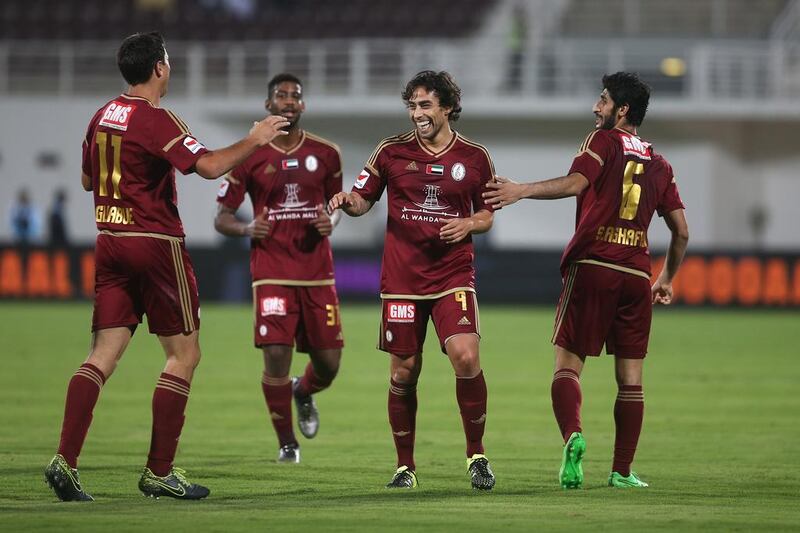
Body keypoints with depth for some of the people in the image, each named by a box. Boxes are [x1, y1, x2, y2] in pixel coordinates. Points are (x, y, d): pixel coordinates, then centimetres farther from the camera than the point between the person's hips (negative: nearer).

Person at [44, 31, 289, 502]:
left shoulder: (103, 116, 10)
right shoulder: (156, 120, -13)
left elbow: (88, 180, 22)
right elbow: (209, 166, -22)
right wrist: (254, 140, -10)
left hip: (109, 242, 7)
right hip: (155, 243, -7)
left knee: (105, 354, 3)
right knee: (184, 353, 4)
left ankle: (65, 460, -12)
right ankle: (159, 472, 2)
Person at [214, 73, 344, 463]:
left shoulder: (325, 153, 6)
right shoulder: (249, 156, 0)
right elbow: (221, 218, 3)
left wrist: (330, 222, -4)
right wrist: (246, 229, -18)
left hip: (318, 272, 2)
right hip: (272, 273, -2)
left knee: (328, 363, 2)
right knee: (276, 354, -14)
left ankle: (303, 393, 40)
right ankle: (286, 443, 3)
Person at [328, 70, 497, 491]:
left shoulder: (474, 157, 4)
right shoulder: (392, 151, 3)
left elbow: (486, 215, 13)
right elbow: (363, 200, 8)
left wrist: (468, 225, -8)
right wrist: (347, 201, -14)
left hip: (453, 275, -1)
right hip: (402, 278, 1)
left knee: (465, 357, -19)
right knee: (403, 372, 3)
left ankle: (476, 455, -3)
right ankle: (405, 466, 17)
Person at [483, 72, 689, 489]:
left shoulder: (604, 140, 3)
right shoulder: (659, 165, 18)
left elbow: (575, 183, -16)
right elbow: (681, 231, 18)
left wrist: (522, 190, -21)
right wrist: (667, 279, 29)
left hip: (591, 265, -4)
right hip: (637, 274, 4)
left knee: (567, 364, -2)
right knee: (630, 378, 7)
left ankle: (572, 435, -28)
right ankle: (622, 471, 5)